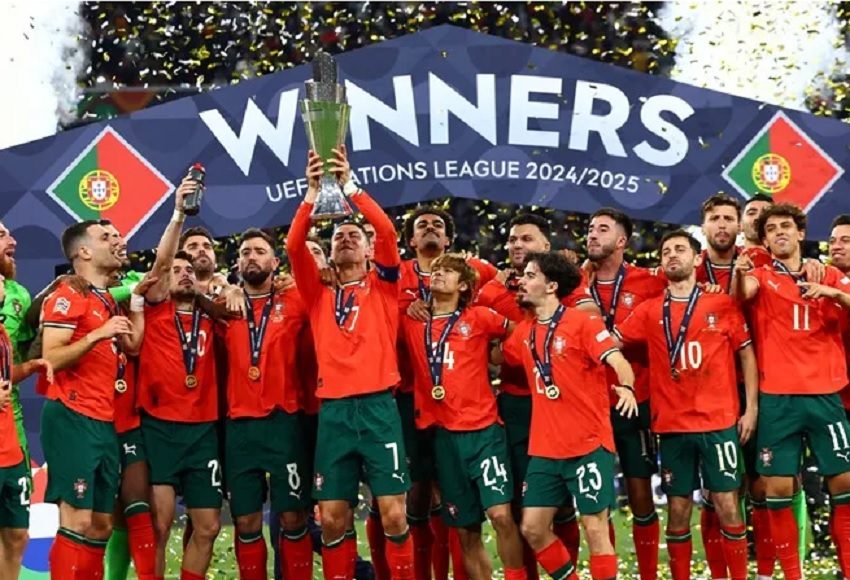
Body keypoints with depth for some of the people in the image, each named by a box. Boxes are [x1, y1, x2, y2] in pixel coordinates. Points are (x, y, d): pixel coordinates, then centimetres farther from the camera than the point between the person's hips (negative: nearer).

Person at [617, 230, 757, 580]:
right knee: (678, 511, 5)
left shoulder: (722, 305, 3)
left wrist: (751, 408, 2)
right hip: (672, 426, 2)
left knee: (727, 506, -1)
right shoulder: (650, 311, 7)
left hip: (719, 422, -1)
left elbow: (746, 354, 7)